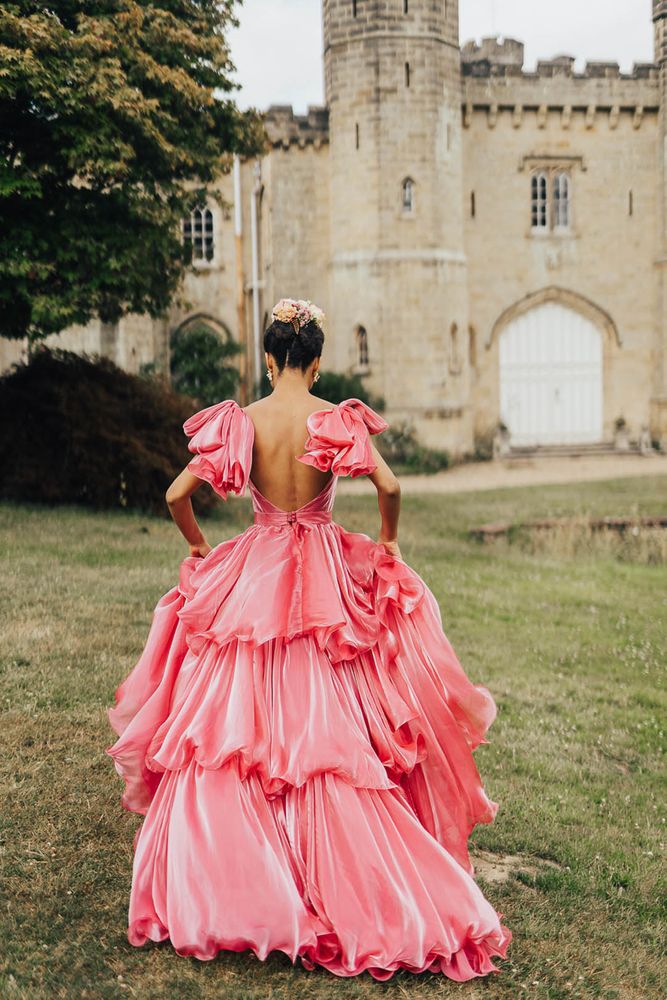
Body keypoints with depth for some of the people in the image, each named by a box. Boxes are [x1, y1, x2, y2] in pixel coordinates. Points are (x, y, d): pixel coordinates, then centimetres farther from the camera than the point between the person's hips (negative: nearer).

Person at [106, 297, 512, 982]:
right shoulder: (337, 420, -7)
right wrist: (387, 542, 1)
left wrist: (197, 544, 13)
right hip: (328, 583, -1)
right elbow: (389, 486, -18)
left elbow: (176, 494, -6)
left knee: (237, 723, 9)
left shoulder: (240, 421, -4)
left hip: (251, 581, 1)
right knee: (331, 730, 3)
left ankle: (226, 882, 15)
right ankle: (344, 886, 7)